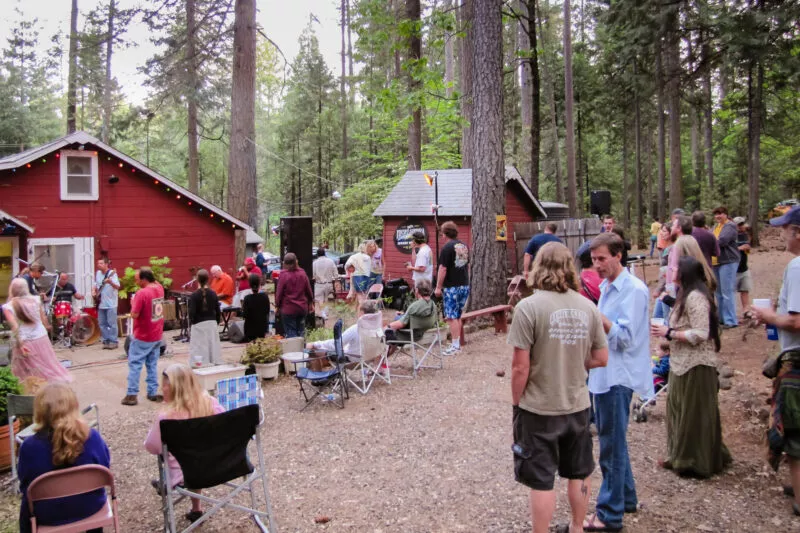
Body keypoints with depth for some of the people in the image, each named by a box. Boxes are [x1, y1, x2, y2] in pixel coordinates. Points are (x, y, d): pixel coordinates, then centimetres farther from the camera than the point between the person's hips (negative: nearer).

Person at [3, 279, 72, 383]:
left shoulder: (8, 307, -9)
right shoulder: (35, 300, 0)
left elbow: (15, 327, -18)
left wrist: (20, 344, -20)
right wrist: (47, 326, 25)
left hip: (24, 343, -3)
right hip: (42, 338, 4)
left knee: (26, 373, 9)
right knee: (49, 365, 18)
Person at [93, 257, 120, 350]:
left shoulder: (112, 273, -11)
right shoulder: (98, 273, 10)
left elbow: (117, 287, -20)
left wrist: (111, 282, -39)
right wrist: (93, 292, 5)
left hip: (111, 303, -7)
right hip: (101, 303, 7)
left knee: (112, 323, -4)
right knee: (102, 323, 9)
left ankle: (113, 341, 2)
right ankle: (106, 341, 17)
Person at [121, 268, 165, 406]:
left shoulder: (141, 293, -21)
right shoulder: (160, 288, 0)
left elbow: (134, 315, -21)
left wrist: (133, 304, -4)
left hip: (142, 337, -7)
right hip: (157, 335, 7)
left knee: (135, 364, 2)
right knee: (152, 365, 13)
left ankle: (132, 395, 3)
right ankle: (153, 392, 15)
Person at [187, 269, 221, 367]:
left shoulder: (194, 295, -11)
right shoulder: (213, 294, 0)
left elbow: (192, 313, -14)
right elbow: (218, 311, 4)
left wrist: (192, 322, 3)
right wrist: (217, 322, 16)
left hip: (199, 325, -4)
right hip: (212, 324, 4)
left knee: (200, 350, -1)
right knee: (213, 347, 12)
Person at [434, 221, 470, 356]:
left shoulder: (447, 248, -13)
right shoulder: (464, 246, 10)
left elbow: (443, 269, -15)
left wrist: (438, 287, -9)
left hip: (451, 286, -7)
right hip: (465, 285, 8)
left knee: (451, 317, -3)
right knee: (458, 316, 15)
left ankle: (455, 346, -2)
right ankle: (457, 343, 19)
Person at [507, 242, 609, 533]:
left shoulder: (529, 306, -17)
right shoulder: (587, 307, -3)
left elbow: (520, 366, -16)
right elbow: (601, 358, 4)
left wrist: (516, 402, -2)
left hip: (539, 409, -5)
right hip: (577, 405, 5)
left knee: (541, 481, 9)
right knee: (579, 474, 22)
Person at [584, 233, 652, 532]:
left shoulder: (633, 290, -16)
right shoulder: (607, 287, 11)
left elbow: (625, 337, -22)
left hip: (617, 377, -9)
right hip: (602, 373, 9)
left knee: (612, 446, 0)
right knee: (612, 441, 20)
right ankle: (626, 497, 36)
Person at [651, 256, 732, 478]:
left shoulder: (695, 297, -19)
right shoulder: (687, 295, 14)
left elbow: (699, 334, -24)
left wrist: (668, 333, -17)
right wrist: (668, 332, 7)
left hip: (696, 366, -10)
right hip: (683, 364, 10)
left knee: (694, 414, 2)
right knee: (680, 410, 16)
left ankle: (696, 463, 14)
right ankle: (681, 457, 28)